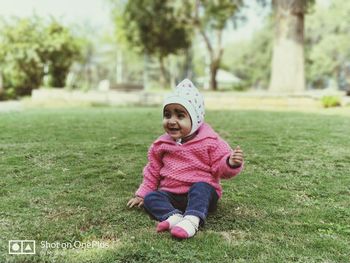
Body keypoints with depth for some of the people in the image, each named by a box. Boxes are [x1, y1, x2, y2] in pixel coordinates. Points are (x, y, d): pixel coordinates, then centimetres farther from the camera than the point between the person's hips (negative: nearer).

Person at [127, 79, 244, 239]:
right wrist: (142, 193, 12)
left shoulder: (209, 141, -4)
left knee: (200, 187, -34)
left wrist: (231, 163, -28)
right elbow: (153, 172, 17)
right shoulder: (161, 144, 6)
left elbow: (221, 168, -6)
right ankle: (173, 216, -42)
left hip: (203, 191, -3)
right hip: (171, 194, 4)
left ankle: (192, 220, -52)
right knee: (150, 197, -19)